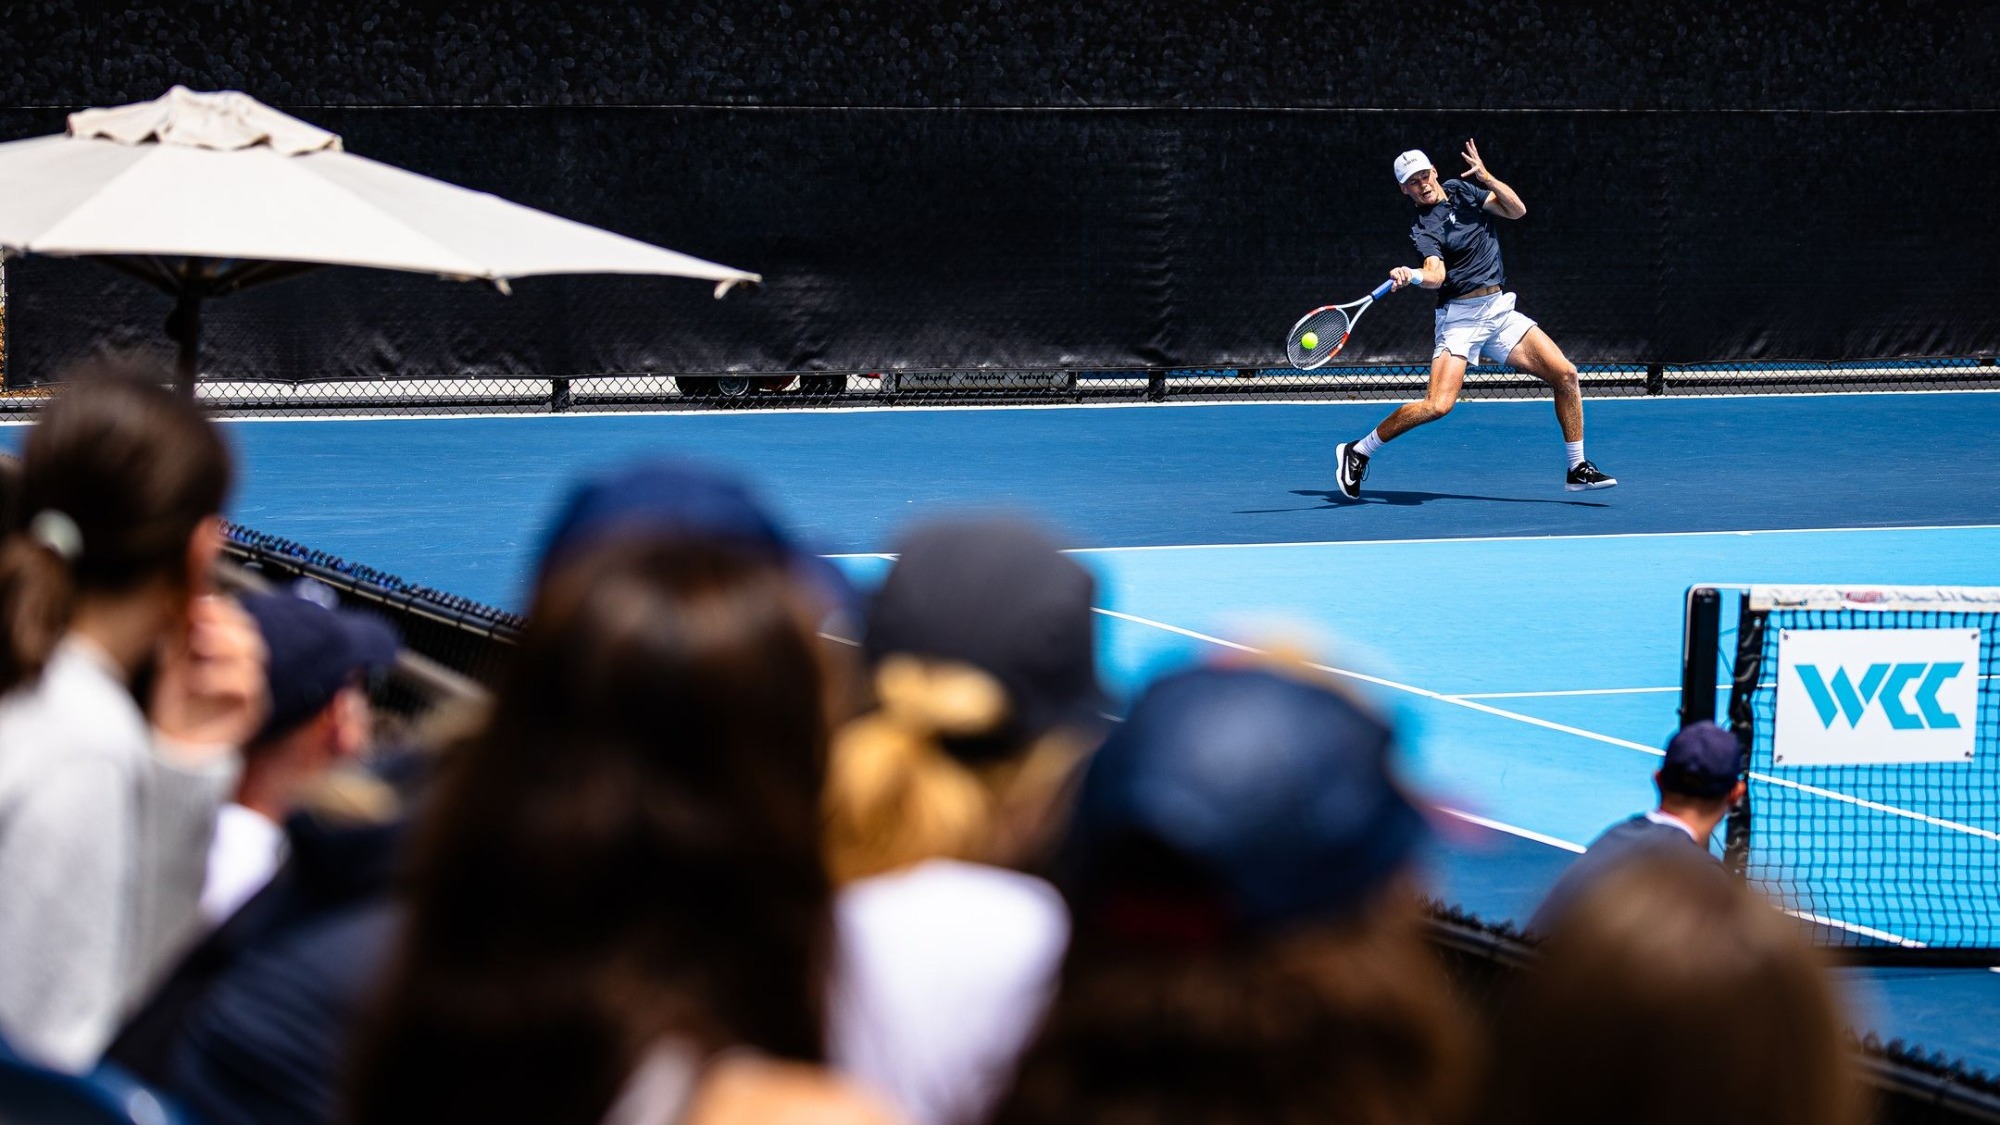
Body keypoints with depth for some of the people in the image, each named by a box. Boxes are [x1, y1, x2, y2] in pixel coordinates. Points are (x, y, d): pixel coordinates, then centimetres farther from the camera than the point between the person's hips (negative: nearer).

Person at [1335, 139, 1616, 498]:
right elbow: (1436, 274, -26)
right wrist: (1411, 276, -48)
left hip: (1500, 310, 6)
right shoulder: (1423, 229, -10)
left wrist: (1486, 178, -8)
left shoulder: (1460, 190, 9)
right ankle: (1357, 452, -5)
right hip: (1460, 317, -6)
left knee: (1566, 375, -5)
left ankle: (1578, 469, 8)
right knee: (1438, 404, -22)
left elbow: (1516, 210, 7)